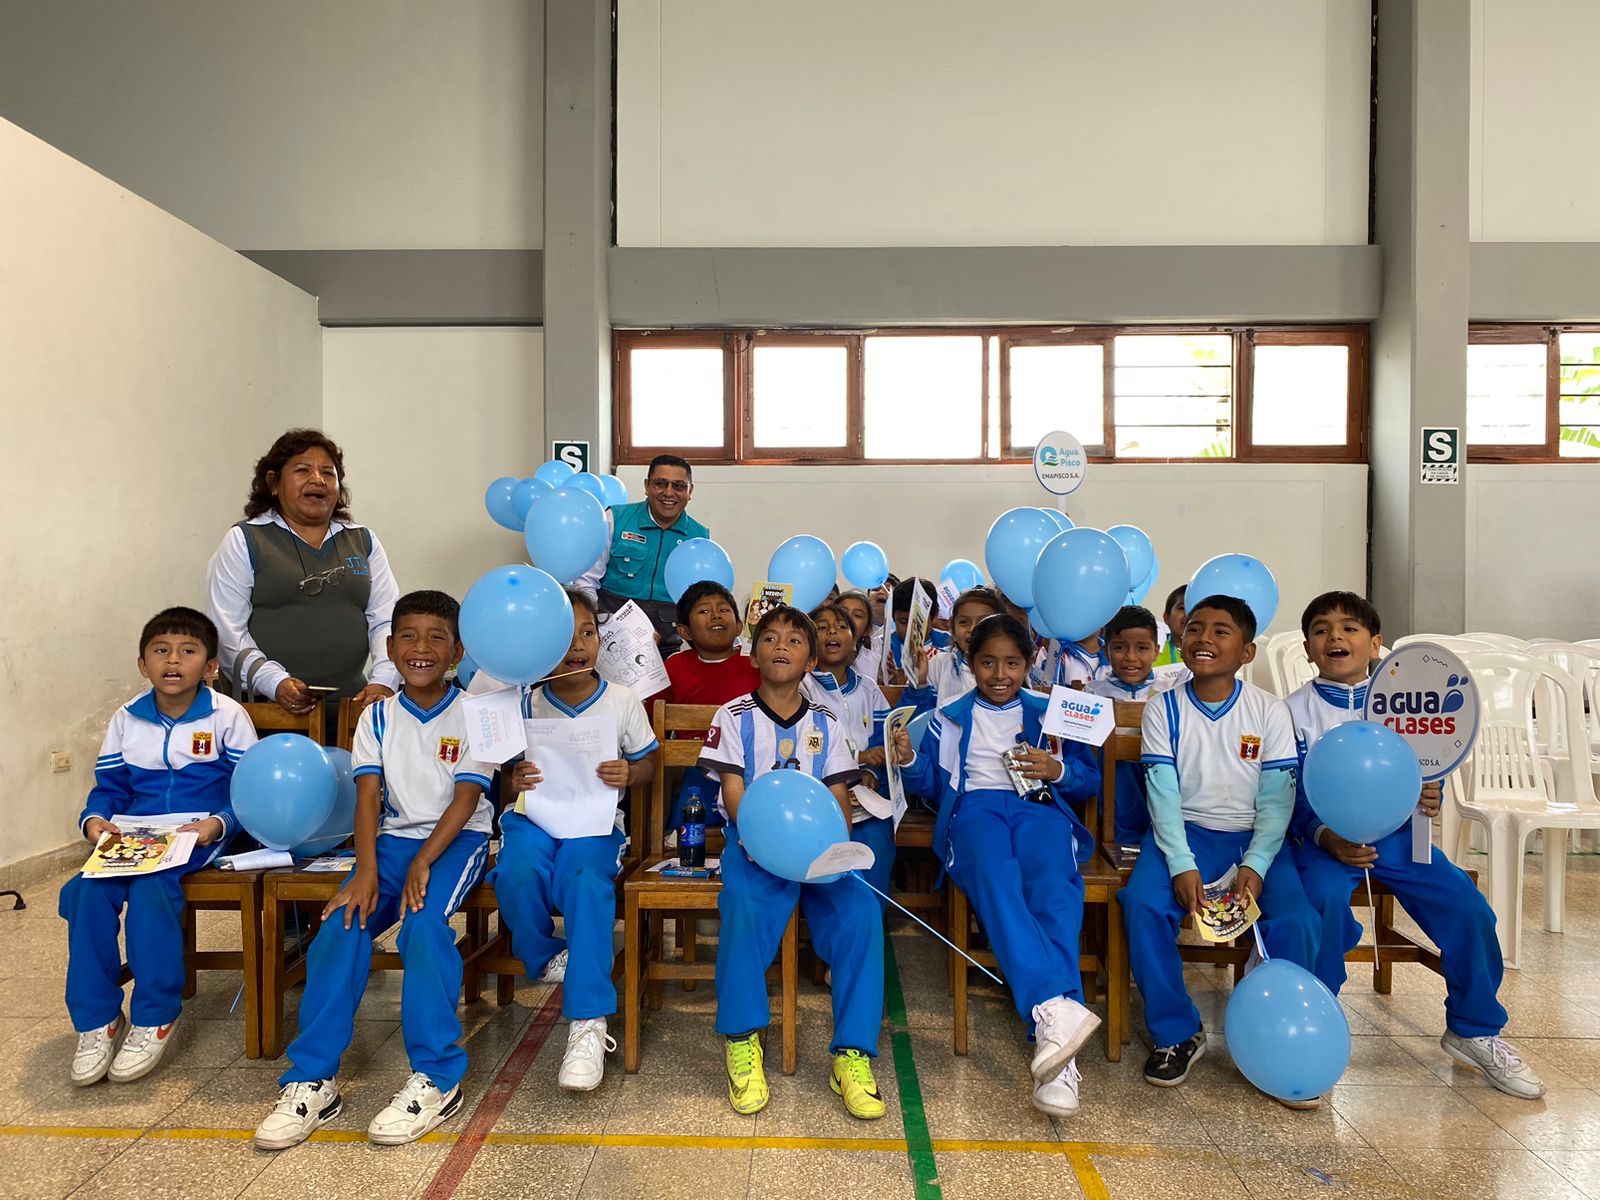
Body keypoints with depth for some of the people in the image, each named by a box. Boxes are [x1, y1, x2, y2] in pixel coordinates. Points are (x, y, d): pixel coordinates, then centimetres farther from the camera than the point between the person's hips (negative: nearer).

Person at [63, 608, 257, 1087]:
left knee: (151, 888, -31)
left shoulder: (228, 717, -3)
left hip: (198, 837, -4)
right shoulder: (125, 720, 10)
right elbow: (109, 788, 15)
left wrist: (219, 823, -21)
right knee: (86, 891, -23)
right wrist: (95, 819, -7)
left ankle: (154, 1019, -12)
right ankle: (97, 1020, -6)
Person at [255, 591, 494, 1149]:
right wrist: (366, 871, -17)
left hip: (457, 838, -4)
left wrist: (422, 863, -22)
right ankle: (312, 1081, -8)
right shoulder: (378, 716, 5)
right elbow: (368, 797, -3)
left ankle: (436, 1078, -18)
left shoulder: (471, 714, -4)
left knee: (424, 922, -29)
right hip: (395, 837, 4)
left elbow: (466, 798, -11)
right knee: (342, 925, -19)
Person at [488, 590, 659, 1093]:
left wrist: (629, 774, -13)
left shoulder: (623, 701, 1)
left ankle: (588, 1023, -30)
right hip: (534, 816, 2)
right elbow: (512, 769, 12)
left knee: (586, 882, -35)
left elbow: (648, 761, 11)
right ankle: (545, 958, 1)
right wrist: (516, 779, -12)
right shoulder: (528, 705, 5)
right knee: (518, 873, -33)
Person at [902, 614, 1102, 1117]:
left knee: (1053, 886, -34)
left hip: (1039, 807, 1)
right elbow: (931, 781, 19)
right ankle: (1055, 1008, -52)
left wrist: (1057, 770, -3)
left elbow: (1090, 778, 18)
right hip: (975, 807, 0)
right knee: (995, 877, -37)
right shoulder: (950, 717, 24)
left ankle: (1052, 1035, -45)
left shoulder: (1050, 713, 24)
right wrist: (908, 760, -1)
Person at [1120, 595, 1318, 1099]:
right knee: (1142, 903, -27)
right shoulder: (1163, 709, 0)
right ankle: (1177, 1034, -7)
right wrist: (1181, 864, -21)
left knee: (1296, 920, -26)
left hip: (1254, 836, 1)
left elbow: (1277, 798, -4)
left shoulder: (1269, 711, 0)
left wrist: (1256, 864, -18)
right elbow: (1164, 794, -7)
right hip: (1184, 831, 0)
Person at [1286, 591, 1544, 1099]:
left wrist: (1428, 798, -16)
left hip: (1394, 832, 3)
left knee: (1469, 906, -13)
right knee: (1326, 899, -32)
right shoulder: (1296, 710, -1)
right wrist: (1325, 836, -22)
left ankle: (1473, 1030, 11)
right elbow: (1293, 792, -6)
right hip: (1325, 837, -3)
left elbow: (1425, 773, 8)